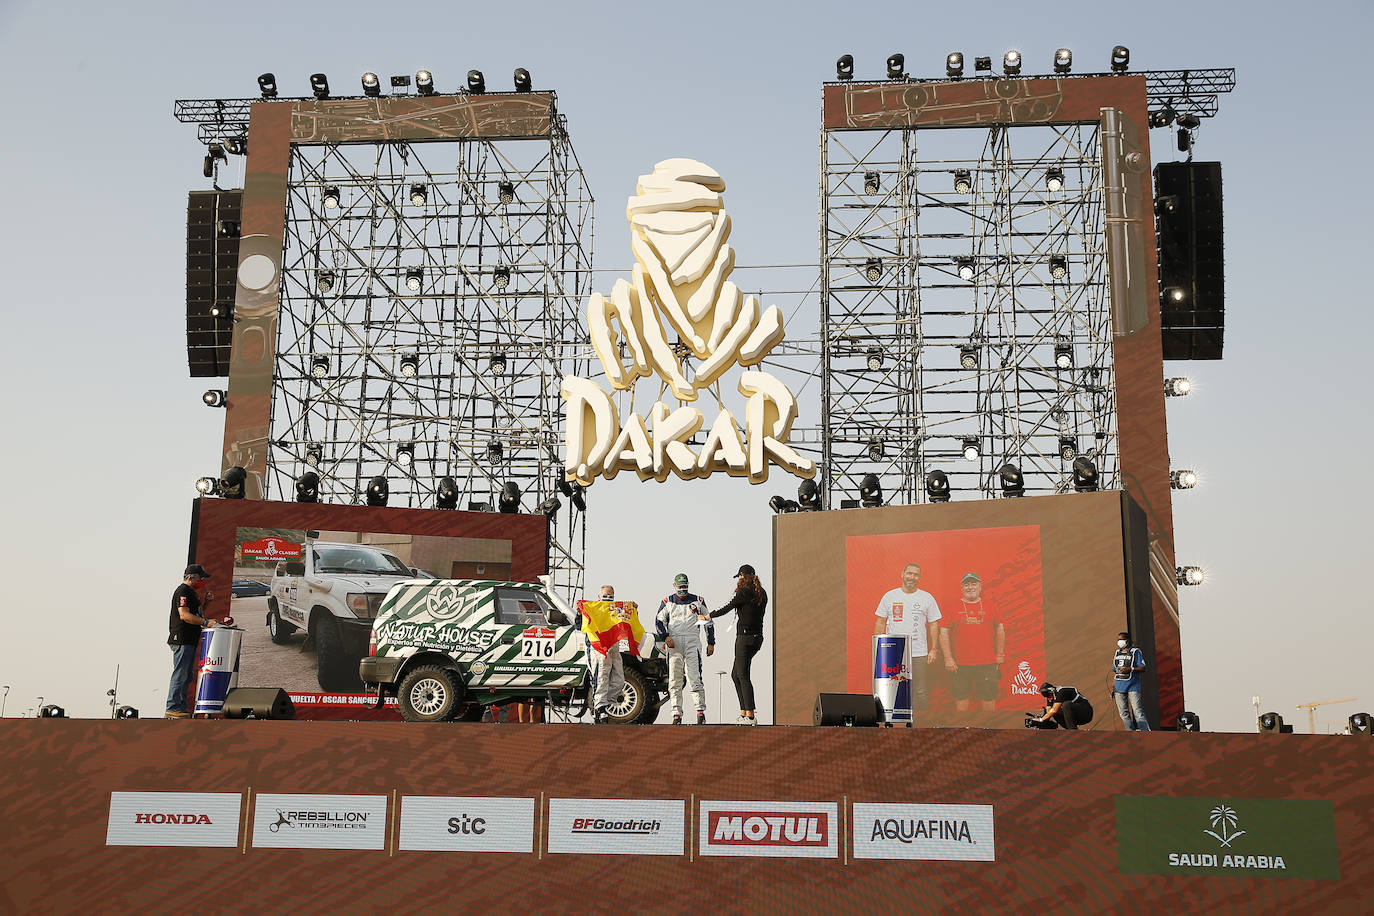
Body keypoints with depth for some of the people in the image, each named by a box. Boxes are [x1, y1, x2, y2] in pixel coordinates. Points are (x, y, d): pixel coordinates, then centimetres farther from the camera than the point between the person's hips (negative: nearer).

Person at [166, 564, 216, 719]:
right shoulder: (183, 591, -12)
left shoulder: (191, 592, 19)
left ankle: (181, 707, 18)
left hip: (190, 640, 10)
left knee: (187, 676, 13)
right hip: (181, 640, -10)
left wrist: (207, 601, 11)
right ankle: (172, 708, -5)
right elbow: (184, 615, -23)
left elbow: (198, 612, 28)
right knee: (180, 675, -8)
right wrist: (206, 622, -28)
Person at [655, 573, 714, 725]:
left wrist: (711, 643, 11)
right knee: (674, 680, -1)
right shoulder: (667, 602, 12)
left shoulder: (697, 601, 12)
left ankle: (701, 711, -8)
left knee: (694, 677, -12)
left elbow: (708, 622, 16)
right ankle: (677, 715, 2)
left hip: (692, 642, -1)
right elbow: (659, 621, 9)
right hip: (674, 643, 1)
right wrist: (666, 637, -7)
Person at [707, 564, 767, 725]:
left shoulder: (744, 592, -11)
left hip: (745, 636, -8)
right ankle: (743, 712, 13)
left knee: (743, 676, -6)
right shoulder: (762, 594, 11)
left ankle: (750, 716, -9)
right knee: (735, 674, 15)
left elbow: (726, 609, -6)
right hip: (757, 637, 8)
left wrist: (706, 616, 5)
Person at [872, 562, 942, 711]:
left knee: (920, 693, 0)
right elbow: (880, 622, 9)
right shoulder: (890, 596, 5)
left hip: (918, 654, 0)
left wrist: (934, 649, 1)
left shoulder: (927, 598, 5)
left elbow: (933, 624, 8)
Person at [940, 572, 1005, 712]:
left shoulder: (990, 606, 6)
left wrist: (1000, 654, 10)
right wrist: (948, 658, -6)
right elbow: (943, 633, 0)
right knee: (961, 697, 5)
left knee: (989, 697, 5)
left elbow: (1000, 629, 14)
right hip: (960, 663, -1)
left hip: (987, 663, 1)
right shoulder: (953, 607, 1)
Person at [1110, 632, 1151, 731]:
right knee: (1123, 713, 5)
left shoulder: (1135, 652, 0)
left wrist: (1130, 669, -20)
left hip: (1132, 686, -6)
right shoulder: (1117, 653, 17)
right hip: (1119, 687, 6)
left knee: (1137, 711, -14)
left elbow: (1142, 668, -6)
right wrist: (1113, 687, 16)